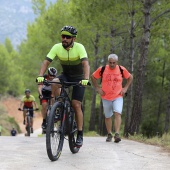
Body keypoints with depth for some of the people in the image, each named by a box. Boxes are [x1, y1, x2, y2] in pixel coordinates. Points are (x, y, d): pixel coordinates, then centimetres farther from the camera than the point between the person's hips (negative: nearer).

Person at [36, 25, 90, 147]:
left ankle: (80, 135, -2)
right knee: (54, 83, -32)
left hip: (79, 78, -3)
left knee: (76, 105, -10)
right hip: (66, 75, 3)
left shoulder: (79, 48, -24)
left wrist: (86, 79, -52)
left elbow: (86, 64, -36)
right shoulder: (57, 48, -16)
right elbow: (46, 62, -22)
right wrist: (41, 76, -39)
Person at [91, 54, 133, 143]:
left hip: (118, 96, -1)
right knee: (107, 116, 10)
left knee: (117, 114, -18)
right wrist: (97, 88, 4)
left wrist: (125, 88, 6)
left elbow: (130, 77, 15)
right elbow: (93, 77, 10)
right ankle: (109, 134, 25)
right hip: (106, 97, 1)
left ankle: (117, 134, -23)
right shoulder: (102, 69, -4)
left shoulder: (121, 69, -2)